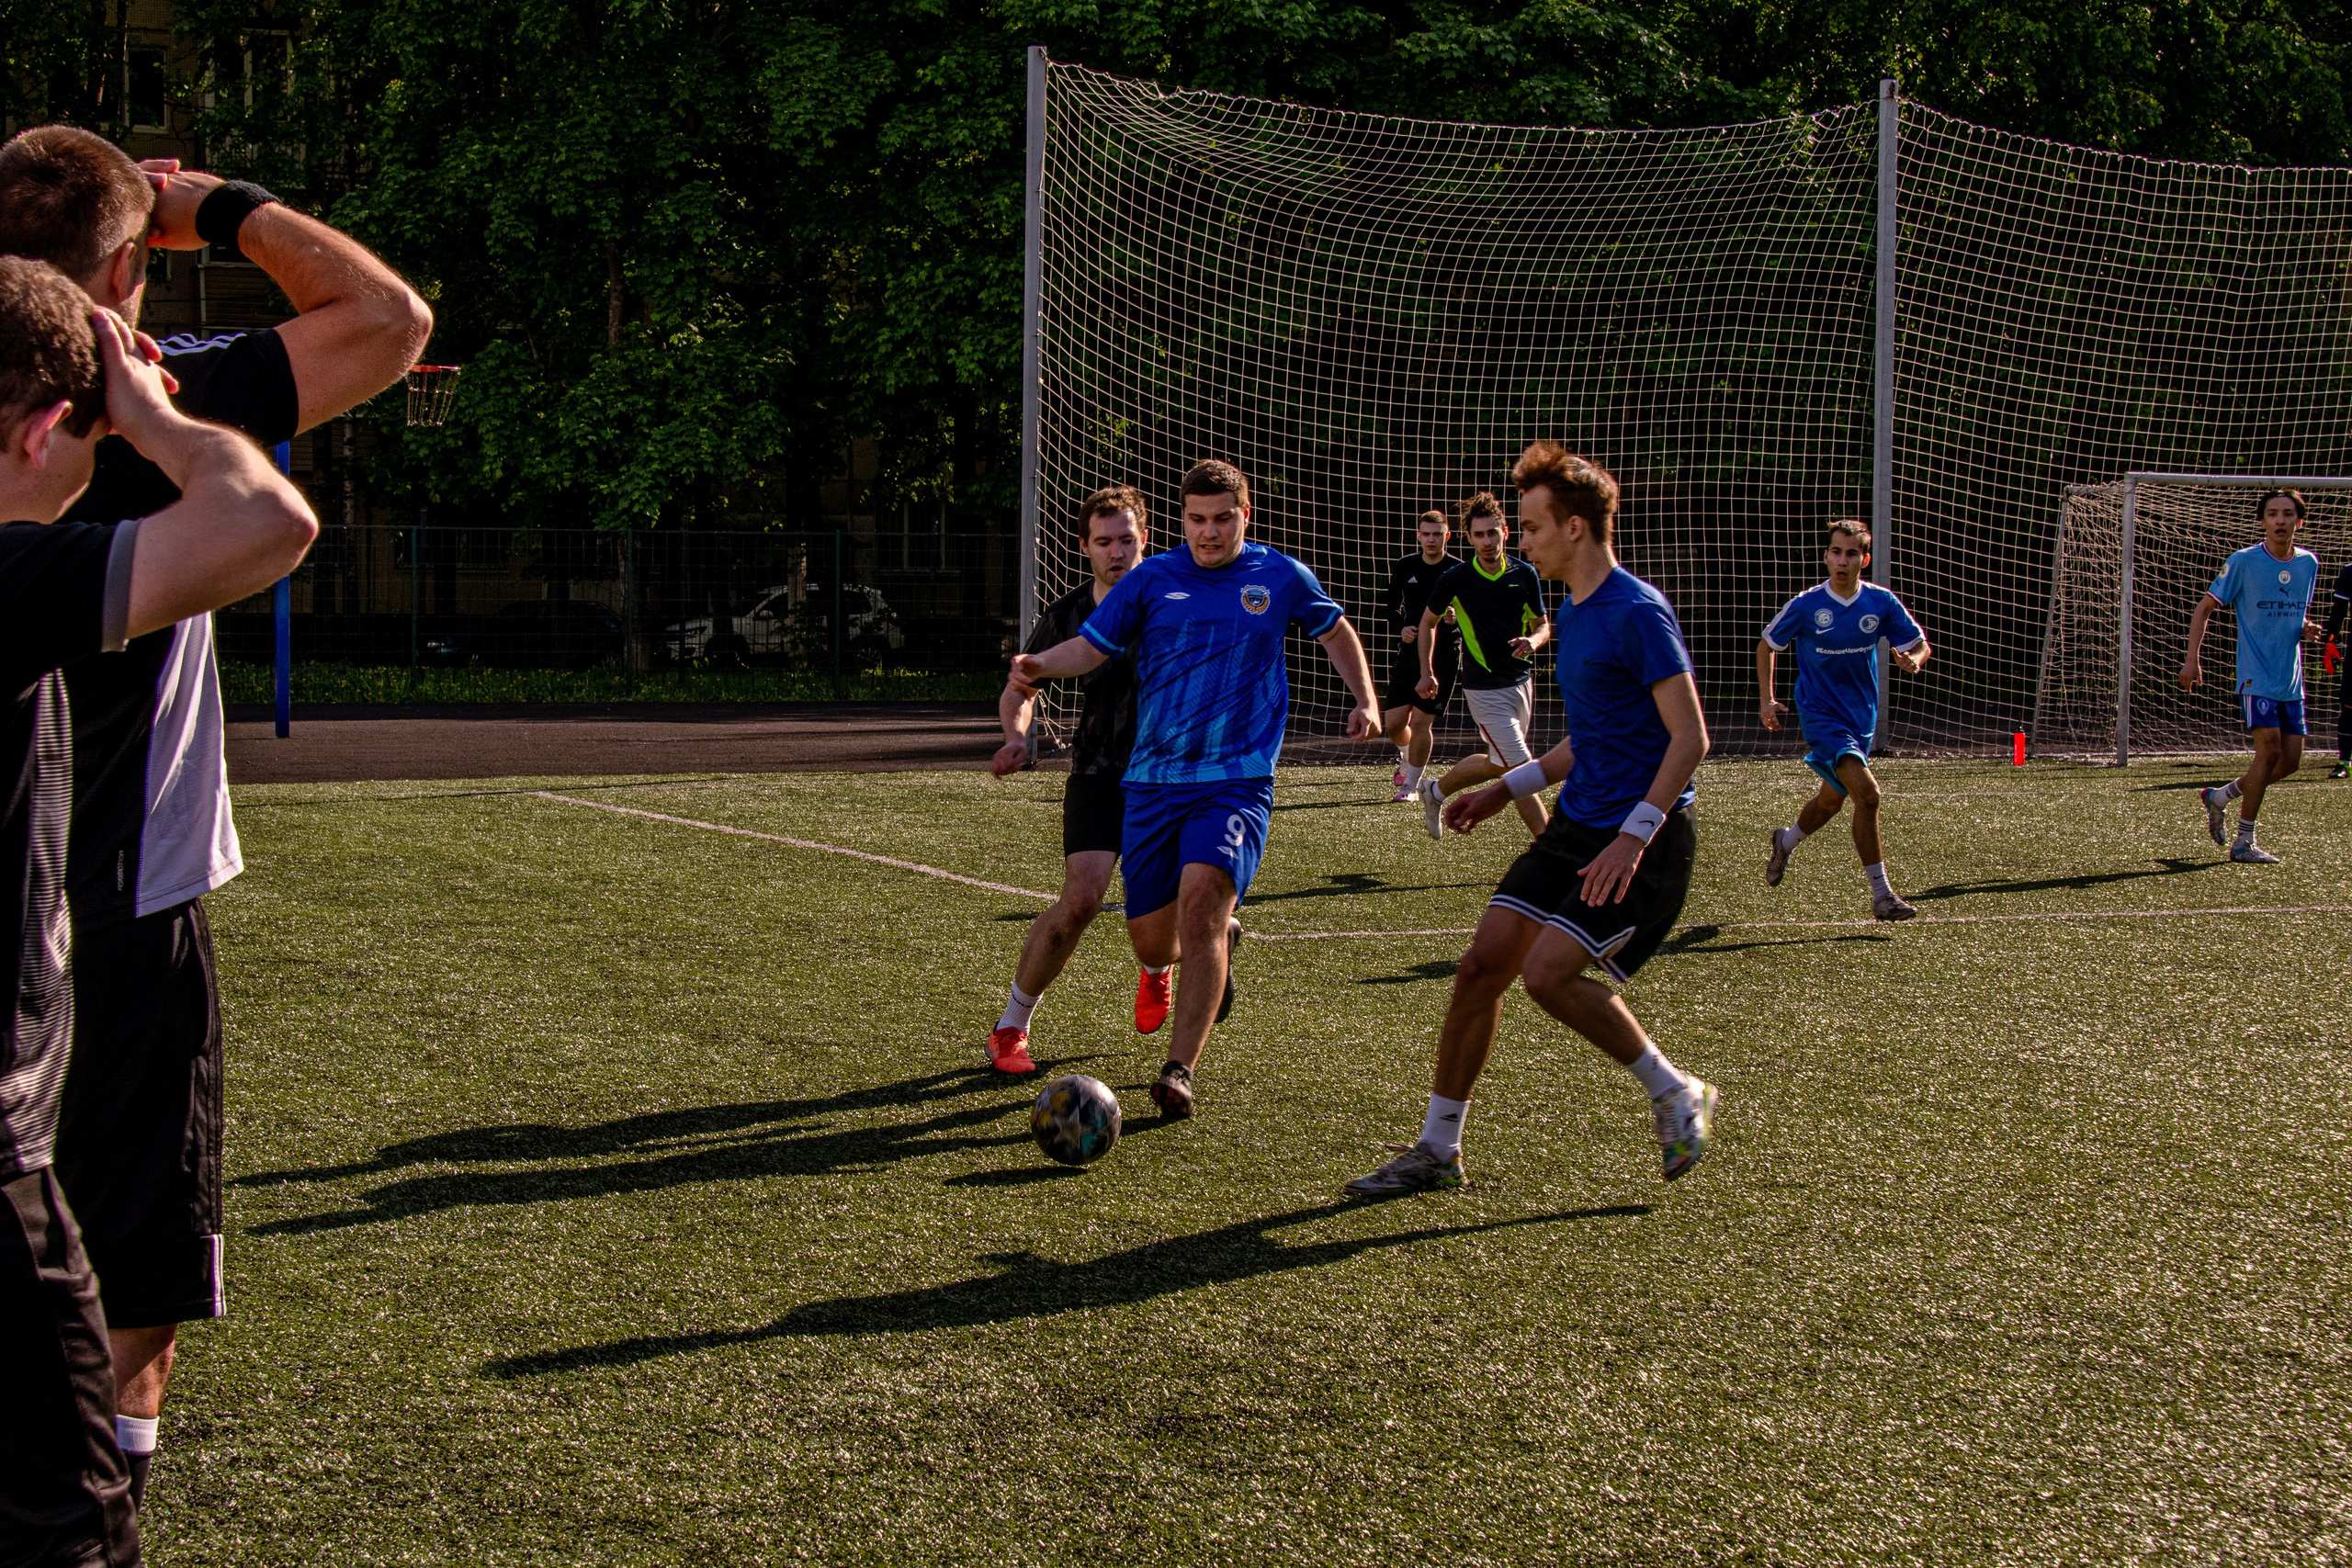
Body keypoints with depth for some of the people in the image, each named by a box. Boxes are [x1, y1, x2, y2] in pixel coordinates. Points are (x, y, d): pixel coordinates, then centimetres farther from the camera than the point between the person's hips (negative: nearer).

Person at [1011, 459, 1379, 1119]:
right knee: (1150, 939, 2)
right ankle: (1220, 940, 41)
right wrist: (1041, 664, -17)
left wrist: (1365, 698, 10)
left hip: (1237, 779, -2)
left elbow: (1335, 631, 23)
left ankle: (1179, 1071, -22)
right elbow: (1091, 645, 4)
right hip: (1153, 780, 2)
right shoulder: (1150, 580, 6)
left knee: (1201, 896, -25)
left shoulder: (1284, 578, 7)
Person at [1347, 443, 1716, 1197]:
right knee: (1483, 965, 1)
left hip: (1644, 841, -9)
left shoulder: (1639, 613, -15)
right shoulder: (1572, 614, 14)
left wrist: (1633, 836, -26)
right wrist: (1505, 790, 19)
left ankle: (1676, 1096, 2)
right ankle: (1437, 1149, 10)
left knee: (1548, 973, -19)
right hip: (1576, 826, 9)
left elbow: (1689, 737, -19)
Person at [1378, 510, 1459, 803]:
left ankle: (1411, 784, 6)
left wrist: (1456, 618, -27)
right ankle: (1407, 758, 37)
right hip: (1408, 653, 4)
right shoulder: (1405, 566, 5)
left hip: (1443, 655, -4)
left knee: (1421, 720, -10)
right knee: (1393, 723, 3)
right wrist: (1400, 627, -4)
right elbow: (1389, 606, 16)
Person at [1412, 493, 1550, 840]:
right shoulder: (1456, 578, -9)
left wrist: (1533, 640, -14)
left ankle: (1436, 791, 41)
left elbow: (1543, 626, 9)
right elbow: (1428, 622, 8)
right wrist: (1427, 673, 6)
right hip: (1485, 689, -5)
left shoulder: (1524, 574, -1)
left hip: (1521, 679, 5)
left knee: (1497, 764, 18)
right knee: (1520, 770, -11)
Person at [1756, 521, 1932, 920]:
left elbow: (1920, 645, 5)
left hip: (1861, 717, 5)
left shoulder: (1881, 602, -5)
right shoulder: (1806, 606, -11)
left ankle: (1785, 842, 52)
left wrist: (1912, 660, -19)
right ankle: (1880, 894, -16)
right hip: (1820, 715, -5)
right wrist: (1766, 700, -3)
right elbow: (1767, 645, 4)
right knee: (1866, 792, -22)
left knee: (1831, 800, 20)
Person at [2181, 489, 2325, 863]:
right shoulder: (2243, 562, -8)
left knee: (2290, 760, 4)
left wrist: (2306, 627, 0)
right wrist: (2192, 659, -12)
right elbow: (2205, 608, -2)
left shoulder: (2309, 564, 7)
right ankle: (2243, 842, -8)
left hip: (2292, 680, 6)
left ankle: (2219, 796, 26)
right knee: (2270, 749, -17)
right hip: (2256, 677, -6)